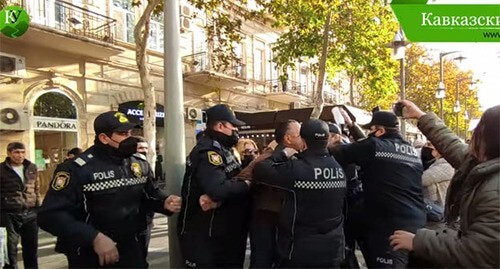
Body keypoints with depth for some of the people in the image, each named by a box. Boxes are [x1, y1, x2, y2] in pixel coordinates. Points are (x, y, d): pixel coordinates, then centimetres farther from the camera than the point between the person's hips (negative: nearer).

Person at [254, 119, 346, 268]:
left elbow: (259, 171, -14)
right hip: (332, 249, 6)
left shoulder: (296, 169, -21)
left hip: (301, 251, -6)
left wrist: (282, 154, -1)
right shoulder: (339, 170, 0)